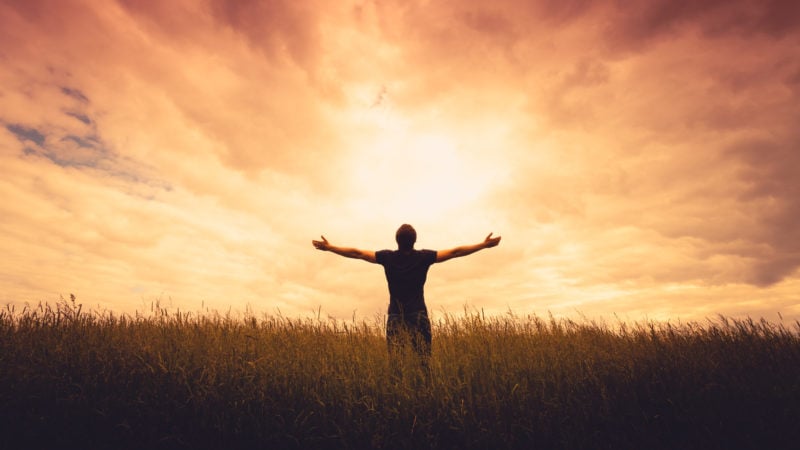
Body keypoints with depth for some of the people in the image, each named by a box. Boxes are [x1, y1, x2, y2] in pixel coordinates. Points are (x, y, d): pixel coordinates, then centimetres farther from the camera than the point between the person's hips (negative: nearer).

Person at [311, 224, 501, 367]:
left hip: (395, 315, 1)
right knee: (424, 360, 1)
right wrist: (484, 245, 3)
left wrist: (329, 247, 12)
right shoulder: (424, 257, -5)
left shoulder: (387, 257, -2)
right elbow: (455, 252, -3)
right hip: (418, 314, -1)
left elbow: (357, 253, 2)